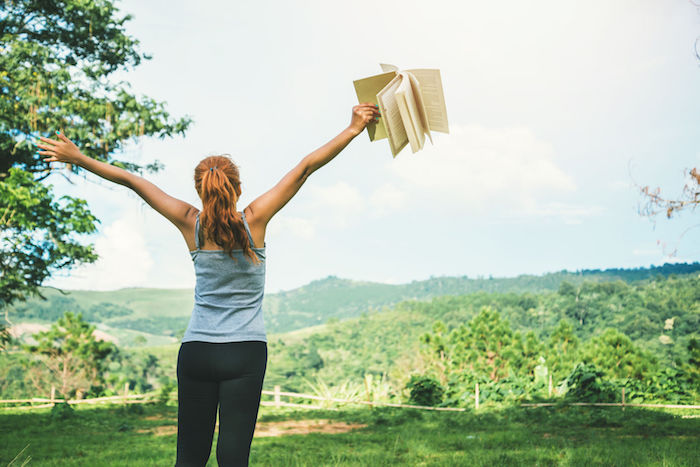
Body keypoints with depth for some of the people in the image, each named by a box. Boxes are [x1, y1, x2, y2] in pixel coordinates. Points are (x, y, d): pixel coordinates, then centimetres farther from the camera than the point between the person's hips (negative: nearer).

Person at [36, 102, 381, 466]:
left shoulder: (191, 224, -1)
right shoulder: (254, 219, -5)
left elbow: (130, 180, 6)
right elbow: (305, 168, -2)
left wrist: (77, 158, 15)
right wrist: (353, 129, 1)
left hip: (195, 351, 2)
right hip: (245, 353, -2)